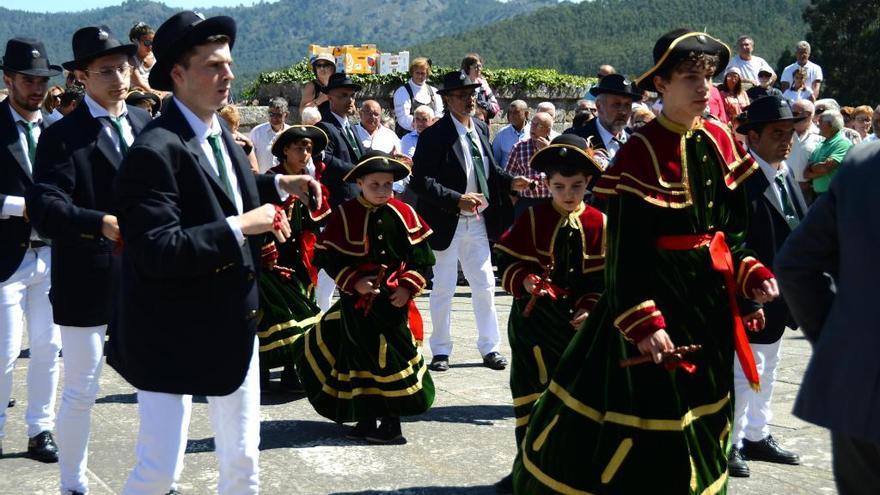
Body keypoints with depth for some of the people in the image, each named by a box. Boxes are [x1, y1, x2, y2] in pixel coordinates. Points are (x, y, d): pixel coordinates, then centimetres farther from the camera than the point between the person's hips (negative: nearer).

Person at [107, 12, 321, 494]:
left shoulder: (218, 132, 6)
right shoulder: (155, 150, -22)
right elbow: (157, 253, -29)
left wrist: (278, 185, 8)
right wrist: (240, 228, -27)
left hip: (233, 324, 8)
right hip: (172, 333, -8)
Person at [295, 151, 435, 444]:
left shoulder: (403, 214, -1)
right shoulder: (345, 215, -5)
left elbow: (421, 256, 1)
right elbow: (328, 256, -5)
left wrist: (408, 286, -11)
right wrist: (353, 281, -16)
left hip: (394, 300, 1)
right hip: (357, 300, -1)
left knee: (394, 355, 1)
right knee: (359, 356, 6)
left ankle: (391, 420, 13)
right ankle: (365, 420, 18)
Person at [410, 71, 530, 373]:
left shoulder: (481, 129, 7)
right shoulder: (435, 135, -14)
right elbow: (420, 181, -19)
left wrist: (510, 182, 1)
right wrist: (458, 200, -25)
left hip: (478, 222, 6)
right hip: (447, 223, -5)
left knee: (485, 286, 9)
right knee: (443, 288, 5)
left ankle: (489, 348, 19)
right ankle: (441, 351, 17)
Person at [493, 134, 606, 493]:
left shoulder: (598, 224, -3)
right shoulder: (533, 218, -5)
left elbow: (602, 276, -1)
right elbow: (507, 260, -4)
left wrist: (590, 309, -13)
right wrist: (524, 281, -22)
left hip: (576, 318, 1)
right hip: (533, 315, 0)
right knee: (530, 389, 7)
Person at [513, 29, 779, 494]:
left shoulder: (719, 142, 6)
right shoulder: (640, 154, -15)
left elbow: (730, 230, 14)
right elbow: (624, 252, -17)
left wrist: (750, 274, 0)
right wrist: (644, 322, -23)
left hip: (709, 302, 7)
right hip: (655, 300, -7)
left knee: (700, 414, 18)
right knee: (643, 414, -1)